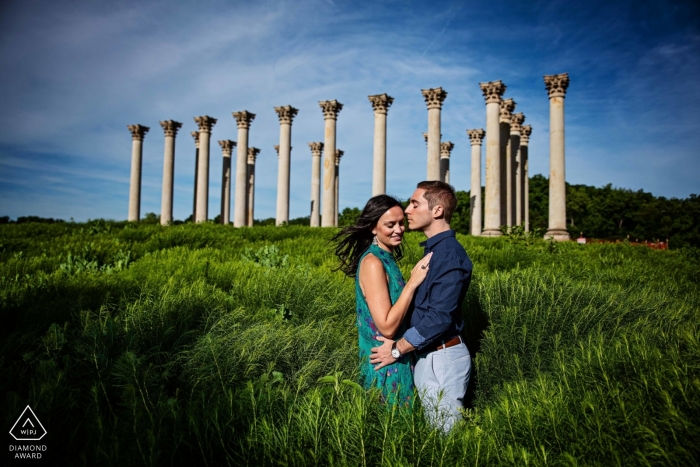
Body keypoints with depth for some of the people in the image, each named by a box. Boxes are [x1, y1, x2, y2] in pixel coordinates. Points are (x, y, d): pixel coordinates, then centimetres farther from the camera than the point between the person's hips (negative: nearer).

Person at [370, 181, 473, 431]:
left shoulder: (449, 254, -20)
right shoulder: (435, 249, 11)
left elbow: (440, 317, -25)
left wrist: (397, 349, -16)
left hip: (441, 359, -9)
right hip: (428, 355, 9)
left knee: (446, 431, 5)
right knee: (436, 426, 19)